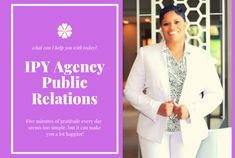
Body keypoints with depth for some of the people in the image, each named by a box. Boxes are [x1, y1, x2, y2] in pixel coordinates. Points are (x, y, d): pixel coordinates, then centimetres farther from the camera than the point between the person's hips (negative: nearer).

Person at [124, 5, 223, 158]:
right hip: (154, 130, -1)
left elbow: (215, 93, 4)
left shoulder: (202, 56, 2)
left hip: (188, 130, 1)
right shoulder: (146, 53, -1)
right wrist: (156, 108, -15)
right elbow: (131, 91, 0)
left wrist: (191, 111, -12)